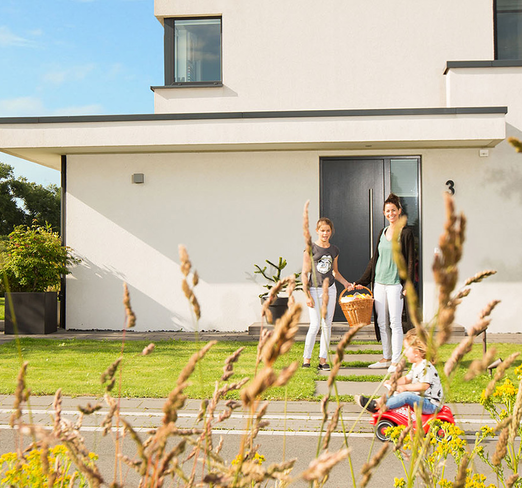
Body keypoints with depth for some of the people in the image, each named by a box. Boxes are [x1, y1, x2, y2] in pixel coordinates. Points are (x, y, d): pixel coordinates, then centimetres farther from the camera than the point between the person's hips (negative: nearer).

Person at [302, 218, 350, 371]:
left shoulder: (334, 250, 9)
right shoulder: (311, 249, -5)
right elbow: (304, 273, -6)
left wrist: (345, 283, 11)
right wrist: (307, 295, -10)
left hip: (330, 289, 5)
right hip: (315, 290, -4)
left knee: (327, 325, 4)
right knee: (315, 325, -10)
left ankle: (323, 359, 10)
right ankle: (306, 358, 1)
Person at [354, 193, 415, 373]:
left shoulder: (406, 233, -3)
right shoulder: (383, 232, 13)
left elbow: (410, 261, -5)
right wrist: (362, 281, 17)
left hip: (395, 283, -6)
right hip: (379, 283, 6)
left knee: (395, 323, -4)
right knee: (382, 323, 9)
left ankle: (395, 361, 3)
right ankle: (386, 358, 18)